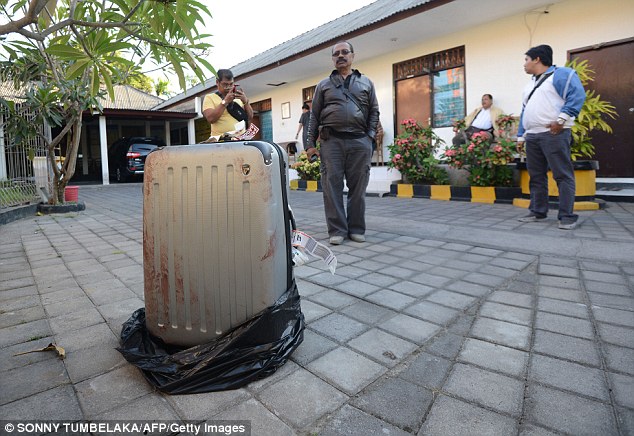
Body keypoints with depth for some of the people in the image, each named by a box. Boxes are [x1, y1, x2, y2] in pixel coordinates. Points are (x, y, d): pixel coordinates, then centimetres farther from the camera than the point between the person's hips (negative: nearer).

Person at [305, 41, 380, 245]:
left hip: (359, 142, 1)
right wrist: (310, 144, 3)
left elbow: (374, 112, 14)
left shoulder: (366, 82, 19)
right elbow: (314, 115, 12)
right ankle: (337, 230, 3)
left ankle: (356, 229, 11)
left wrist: (370, 137, 0)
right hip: (331, 141, 0)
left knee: (358, 187, 1)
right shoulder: (324, 85, 17)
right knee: (332, 186, -4)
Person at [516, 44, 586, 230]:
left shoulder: (561, 74, 0)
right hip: (532, 136, 8)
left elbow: (577, 96, -12)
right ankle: (538, 211, 16)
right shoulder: (530, 85, 25)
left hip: (553, 134, -8)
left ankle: (567, 216, -5)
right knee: (536, 176, 9)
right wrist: (521, 135, 18)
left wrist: (561, 120, -20)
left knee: (562, 175, -7)